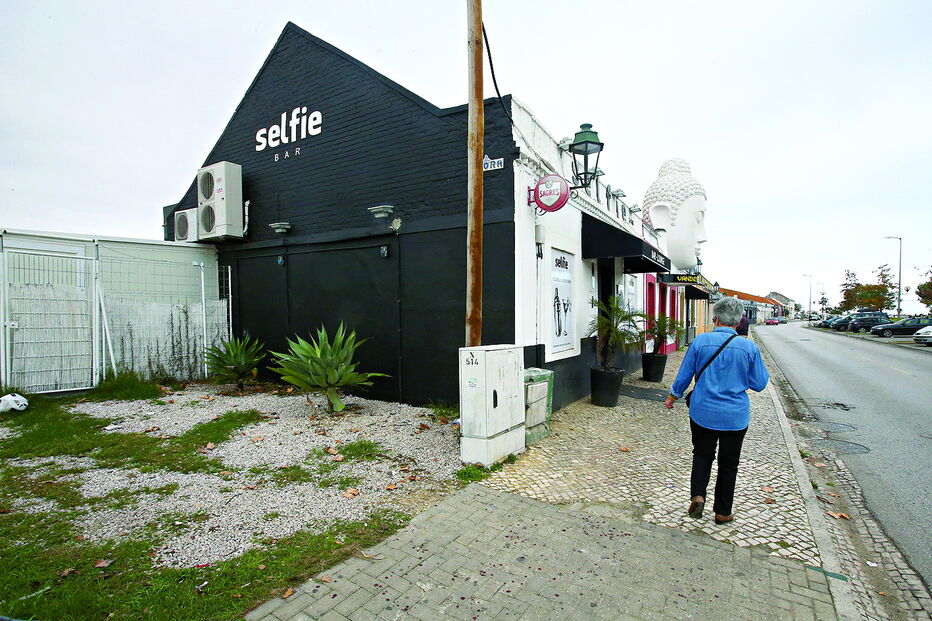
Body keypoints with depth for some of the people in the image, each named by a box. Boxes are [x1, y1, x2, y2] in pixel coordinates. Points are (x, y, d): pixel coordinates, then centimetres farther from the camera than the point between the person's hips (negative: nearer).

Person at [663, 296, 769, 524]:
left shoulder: (700, 341, -10)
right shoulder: (749, 347, -9)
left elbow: (684, 375, -2)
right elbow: (759, 384, 1)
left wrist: (673, 396, 13)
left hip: (703, 413, 0)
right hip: (735, 417, 1)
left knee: (702, 455, 19)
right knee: (728, 463, 15)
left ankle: (698, 495, 0)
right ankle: (722, 512, 26)